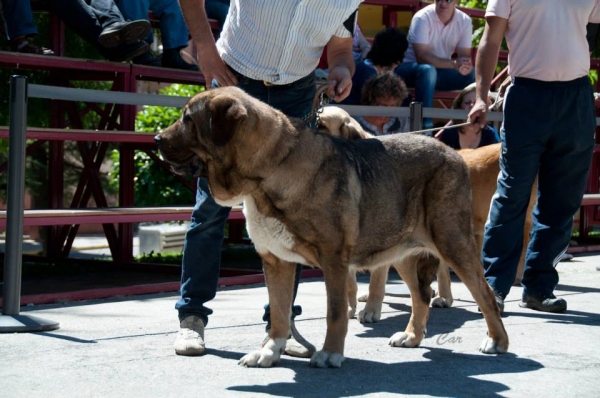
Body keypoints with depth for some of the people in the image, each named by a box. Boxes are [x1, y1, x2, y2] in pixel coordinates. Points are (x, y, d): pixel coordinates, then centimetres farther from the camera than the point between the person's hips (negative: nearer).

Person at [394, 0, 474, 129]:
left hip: (440, 71, 5)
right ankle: (425, 126, -38)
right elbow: (422, 57, -30)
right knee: (427, 70, -38)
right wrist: (454, 64, -41)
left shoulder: (465, 21, -7)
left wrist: (465, 66, -34)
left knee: (474, 75, -19)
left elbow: (465, 56, -9)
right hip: (409, 67, -4)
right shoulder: (422, 18, -21)